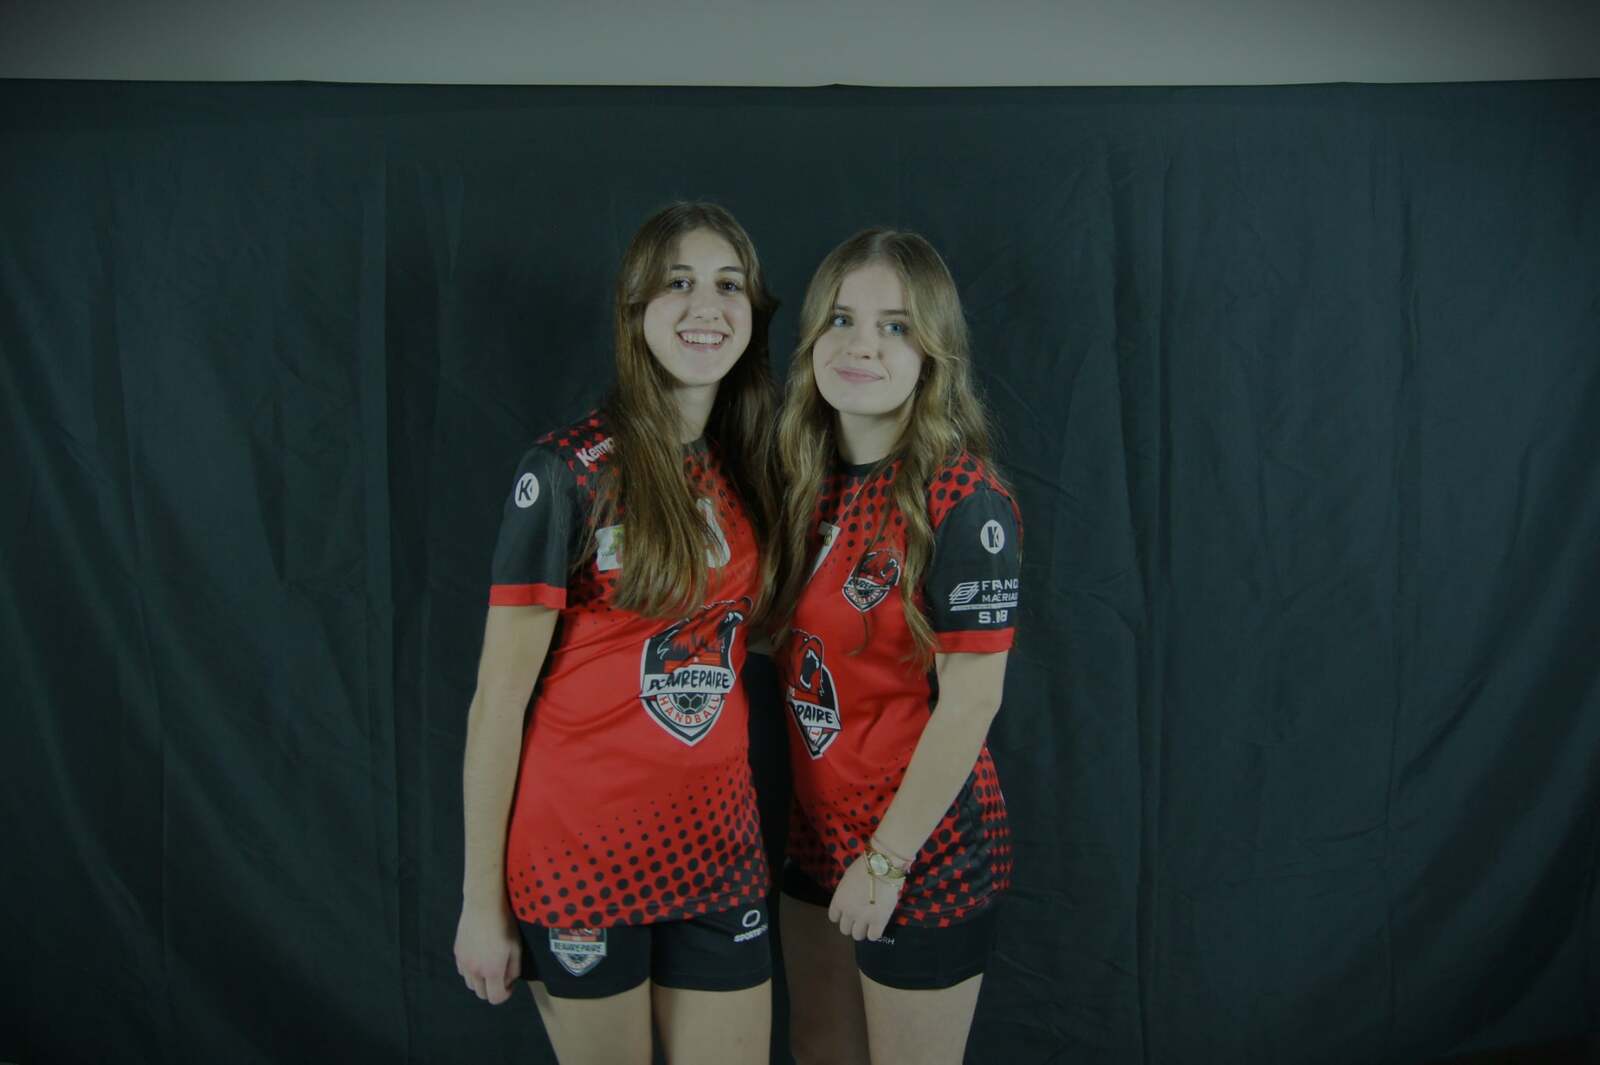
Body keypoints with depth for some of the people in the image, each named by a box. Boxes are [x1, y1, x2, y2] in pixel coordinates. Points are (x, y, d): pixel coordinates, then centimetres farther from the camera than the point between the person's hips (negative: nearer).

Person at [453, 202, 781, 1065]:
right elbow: (499, 696, -11)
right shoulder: (567, 471, -13)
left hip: (716, 842, 5)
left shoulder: (751, 470, 4)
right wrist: (481, 899, -10)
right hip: (581, 850, -4)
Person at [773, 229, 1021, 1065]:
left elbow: (970, 701, -20)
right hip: (819, 824, 7)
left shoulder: (964, 502, -20)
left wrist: (888, 859, -15)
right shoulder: (809, 480, 1)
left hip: (923, 840, -7)